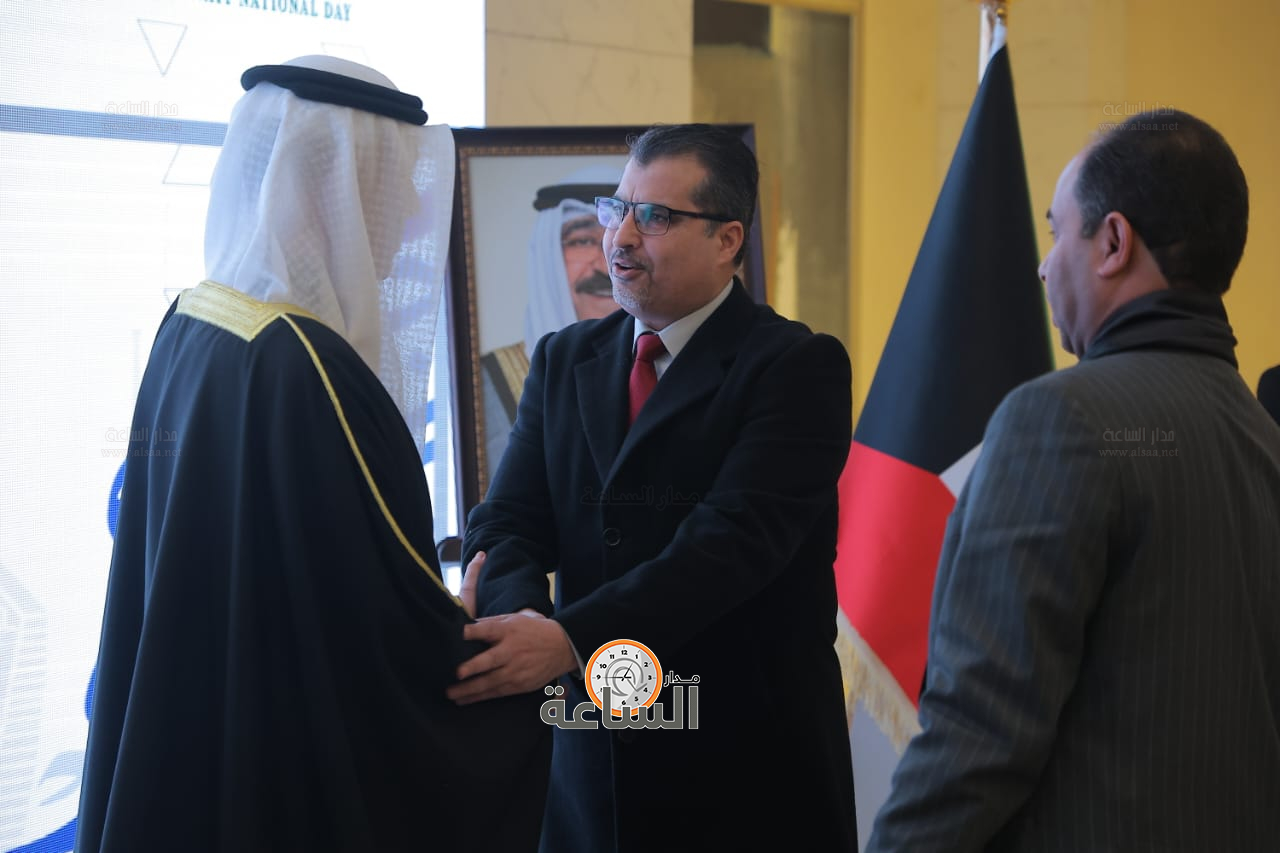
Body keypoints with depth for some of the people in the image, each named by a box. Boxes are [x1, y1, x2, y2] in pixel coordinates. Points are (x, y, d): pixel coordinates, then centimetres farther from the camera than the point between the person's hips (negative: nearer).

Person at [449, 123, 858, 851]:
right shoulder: (565, 361, 8)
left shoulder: (796, 367, -10)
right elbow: (510, 521, 0)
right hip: (596, 756, 5)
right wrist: (519, 613, -22)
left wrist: (570, 639, -31)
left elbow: (734, 539, -22)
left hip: (750, 760, -4)